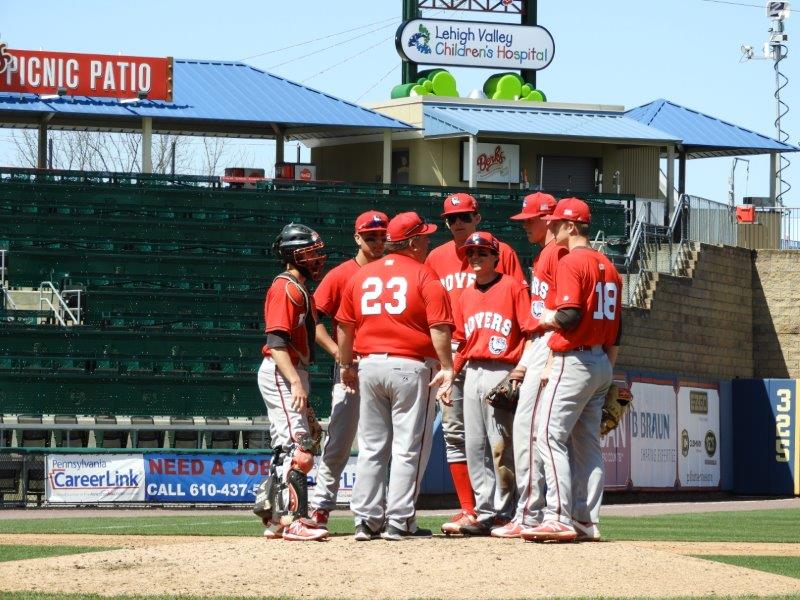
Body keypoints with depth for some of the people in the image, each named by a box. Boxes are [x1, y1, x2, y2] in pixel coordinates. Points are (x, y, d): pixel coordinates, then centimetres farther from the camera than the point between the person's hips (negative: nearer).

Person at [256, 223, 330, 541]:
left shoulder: (299, 289, 19)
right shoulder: (285, 288, -12)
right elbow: (277, 341, -21)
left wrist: (301, 386, 22)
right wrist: (296, 383, -29)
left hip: (292, 375, 11)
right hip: (281, 373, -11)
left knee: (285, 449, 12)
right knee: (297, 447, -16)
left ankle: (275, 520, 16)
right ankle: (293, 520, -20)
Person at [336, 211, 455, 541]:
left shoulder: (362, 275, 10)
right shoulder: (424, 276, -6)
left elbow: (344, 325, 13)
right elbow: (439, 328, -14)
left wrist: (346, 366, 22)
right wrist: (446, 368, -15)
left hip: (370, 365, 5)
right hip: (412, 367, -5)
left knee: (371, 448, 11)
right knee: (409, 448, 0)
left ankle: (367, 520, 10)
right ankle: (399, 522, -3)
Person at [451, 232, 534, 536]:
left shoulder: (513, 288, -1)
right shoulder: (466, 297, 18)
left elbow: (530, 331, -6)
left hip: (502, 372, -7)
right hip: (472, 373, 7)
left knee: (500, 445, -9)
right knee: (475, 446, 4)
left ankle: (504, 513, -4)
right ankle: (485, 511, 8)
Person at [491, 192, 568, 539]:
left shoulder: (557, 253, -10)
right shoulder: (543, 256, 22)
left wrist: (551, 362, -23)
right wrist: (525, 361, 23)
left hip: (550, 346, -11)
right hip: (538, 348, 11)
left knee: (527, 427, -14)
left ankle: (528, 515, -15)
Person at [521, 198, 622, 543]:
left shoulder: (570, 262, -11)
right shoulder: (608, 267, 16)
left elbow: (570, 317, -22)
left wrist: (547, 318, -1)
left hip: (573, 362, -9)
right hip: (601, 364, 9)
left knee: (551, 436, -10)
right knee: (587, 443, 10)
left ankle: (560, 518, -19)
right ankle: (587, 522, 8)